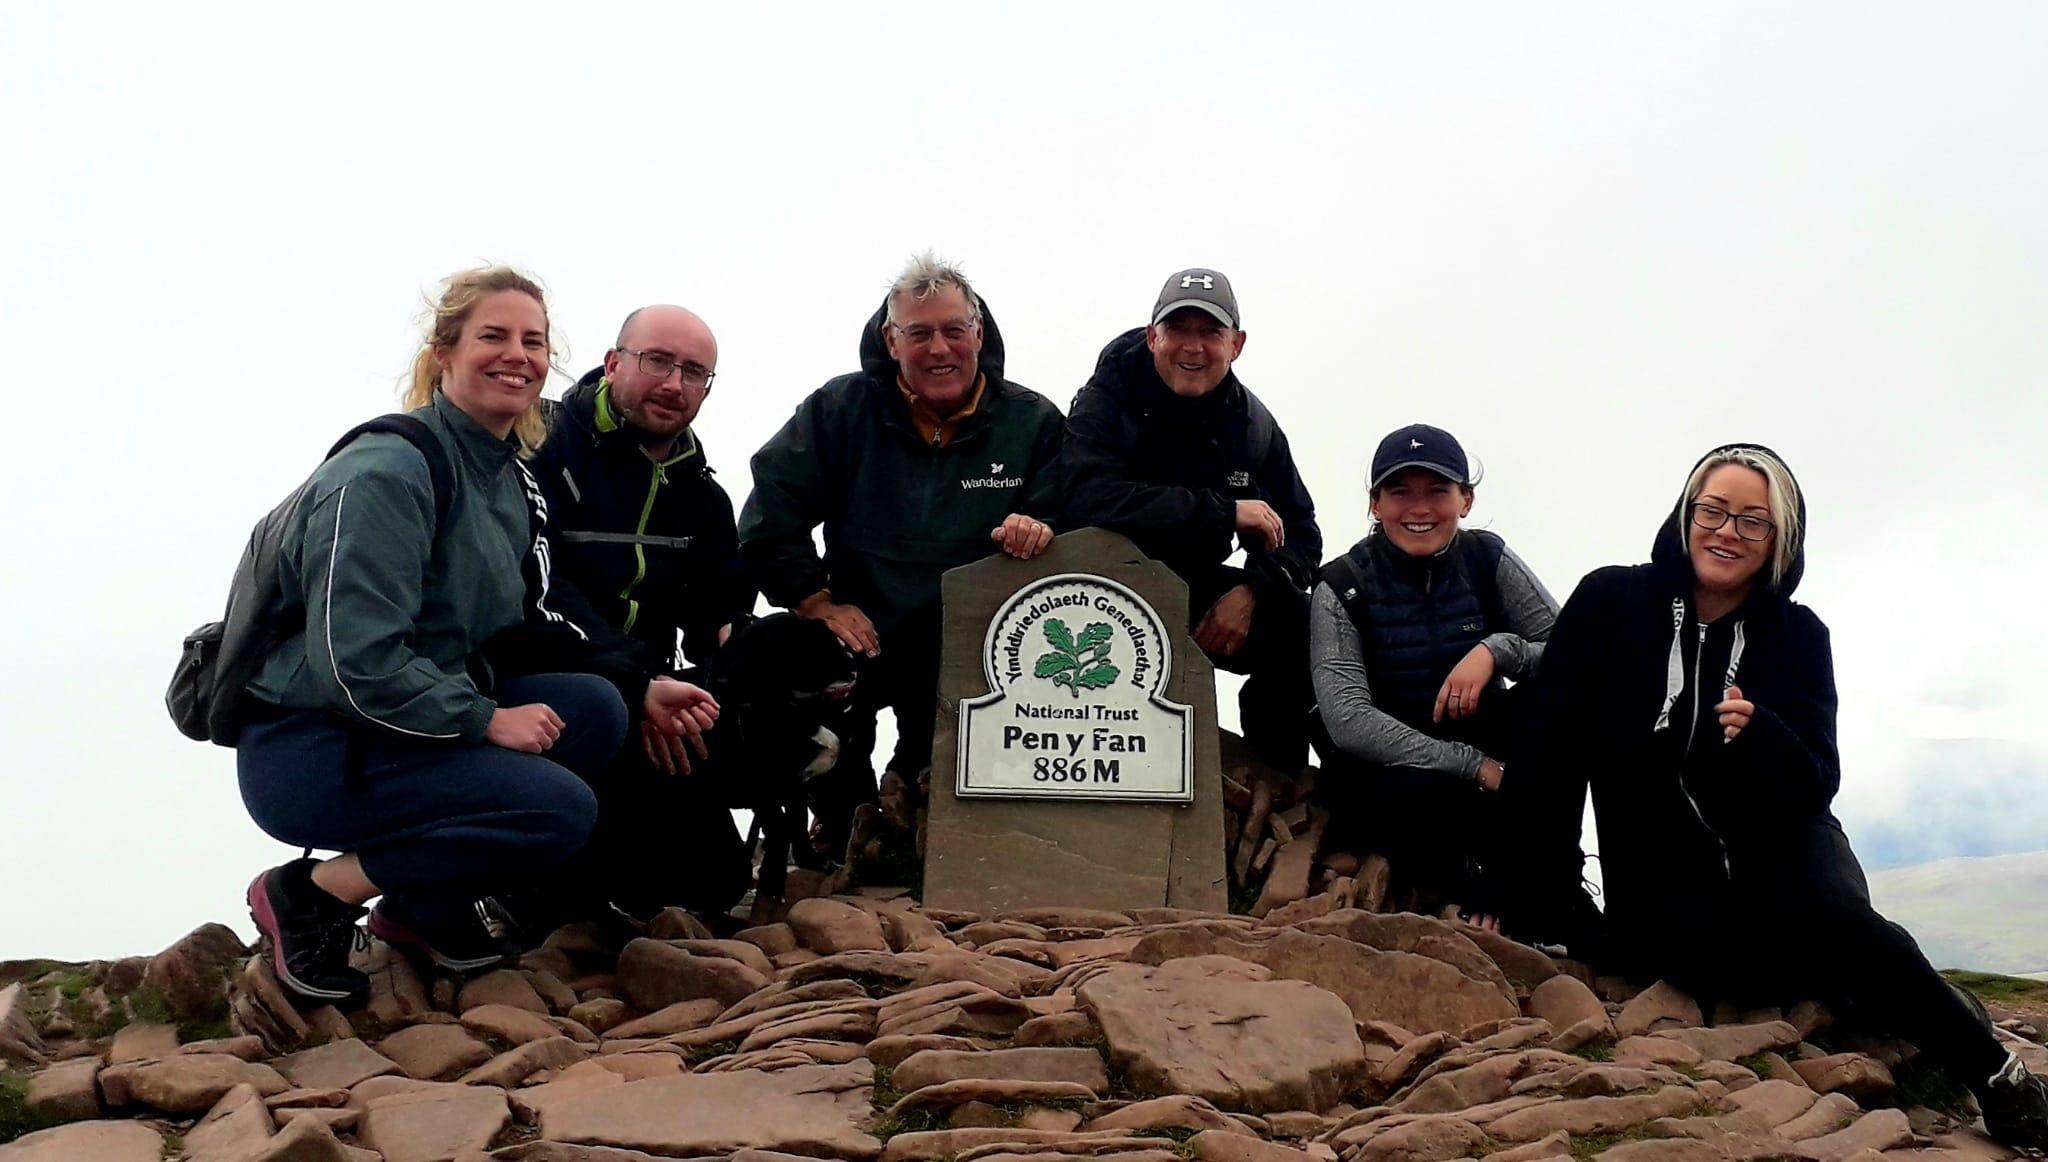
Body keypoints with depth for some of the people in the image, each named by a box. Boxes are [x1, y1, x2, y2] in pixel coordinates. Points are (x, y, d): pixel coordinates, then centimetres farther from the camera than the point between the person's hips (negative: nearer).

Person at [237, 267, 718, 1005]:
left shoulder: (510, 477, 9)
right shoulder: (388, 471, -19)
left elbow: (526, 631, 15)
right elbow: (355, 660, -26)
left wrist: (641, 691, 5)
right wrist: (487, 719, -21)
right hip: (307, 745, -9)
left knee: (595, 708, -7)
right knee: (559, 807, -22)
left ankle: (427, 903, 5)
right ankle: (314, 893, -7)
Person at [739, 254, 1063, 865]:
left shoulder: (1033, 422, 6)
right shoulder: (840, 409, 4)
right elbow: (770, 512, -1)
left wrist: (1040, 532, -22)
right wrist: (817, 602, -9)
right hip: (859, 631, 1)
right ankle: (845, 830, 3)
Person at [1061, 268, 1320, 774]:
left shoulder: (1254, 425, 1)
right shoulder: (1107, 403, -14)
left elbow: (1300, 536, 2)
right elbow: (1090, 499, -34)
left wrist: (1251, 591, -22)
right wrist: (1225, 511, -31)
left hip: (1198, 591, 5)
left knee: (1303, 630, -17)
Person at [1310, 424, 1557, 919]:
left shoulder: (1487, 559, -3)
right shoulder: (1342, 586, -10)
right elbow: (1347, 721, -23)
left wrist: (1497, 650, -30)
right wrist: (1477, 767, -31)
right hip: (1384, 766, -3)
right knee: (1414, 794, -39)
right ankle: (1461, 888, -6)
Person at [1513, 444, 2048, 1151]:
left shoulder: (1798, 635, 2)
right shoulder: (1610, 603, -4)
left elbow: (1817, 780, -6)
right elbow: (1551, 760, -6)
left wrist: (1757, 735, -28)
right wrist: (1525, 913, -8)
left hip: (1775, 847, 2)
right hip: (1662, 876, -2)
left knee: (1828, 911, -31)